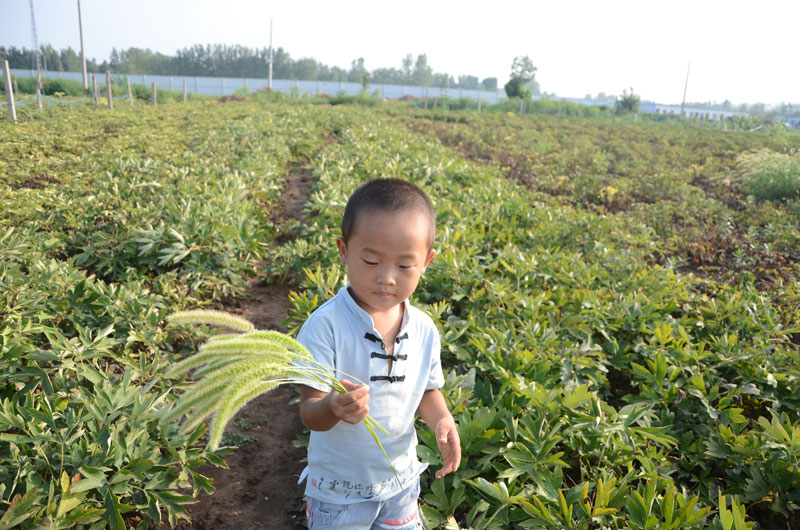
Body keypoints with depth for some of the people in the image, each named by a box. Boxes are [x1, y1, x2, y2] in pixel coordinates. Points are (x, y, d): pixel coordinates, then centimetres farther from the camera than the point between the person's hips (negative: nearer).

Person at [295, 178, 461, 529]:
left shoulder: (424, 330, -9)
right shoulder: (325, 325, -24)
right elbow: (310, 412, -24)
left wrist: (441, 420, -14)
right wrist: (332, 408, -46)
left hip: (401, 480, 4)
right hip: (338, 488, -4)